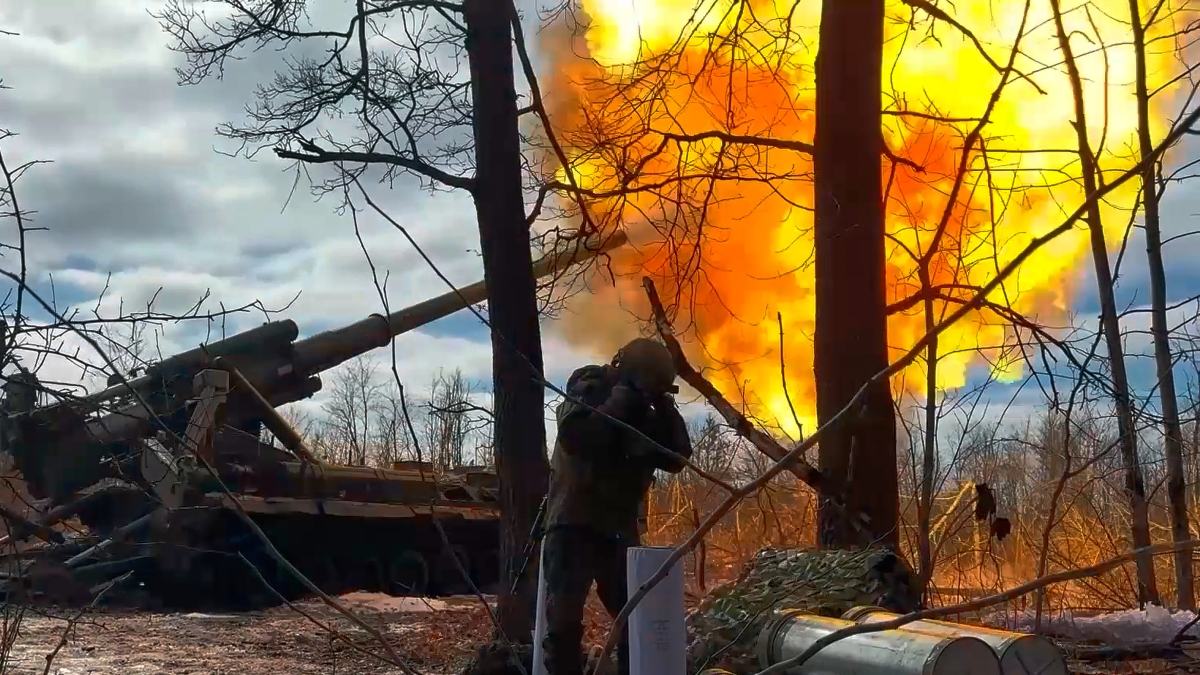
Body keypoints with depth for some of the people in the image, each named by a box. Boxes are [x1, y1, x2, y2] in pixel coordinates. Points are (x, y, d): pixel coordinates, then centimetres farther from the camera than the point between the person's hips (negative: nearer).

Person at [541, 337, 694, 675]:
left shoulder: (644, 414, 11)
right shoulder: (588, 392, -7)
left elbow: (677, 457, 3)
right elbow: (575, 437, -27)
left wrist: (666, 409, -7)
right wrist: (620, 398, -22)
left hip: (620, 530, 6)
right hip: (574, 526, -6)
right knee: (564, 621, -12)